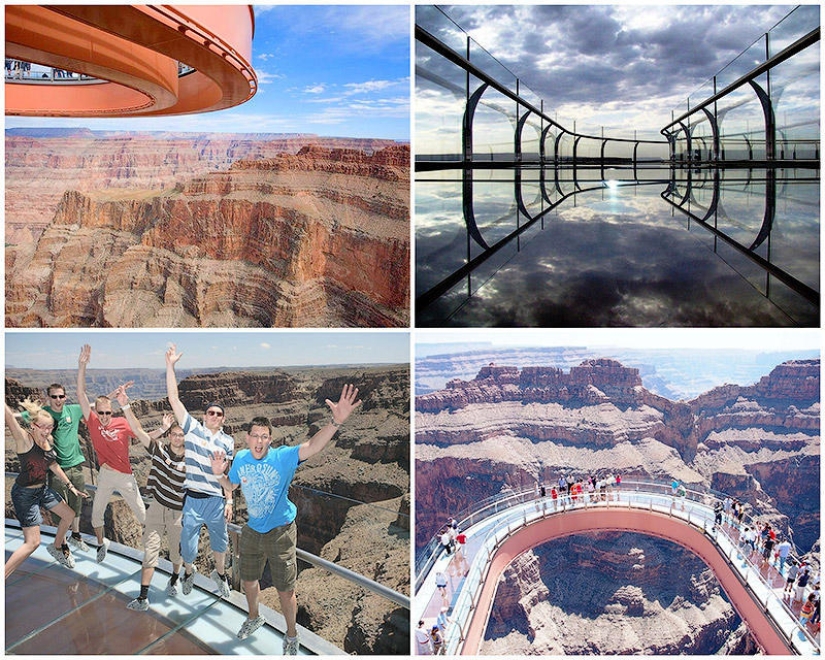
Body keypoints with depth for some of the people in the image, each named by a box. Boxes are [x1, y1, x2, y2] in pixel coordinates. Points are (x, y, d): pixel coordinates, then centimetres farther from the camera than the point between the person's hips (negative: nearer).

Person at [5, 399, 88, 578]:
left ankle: (57, 547, 47)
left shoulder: (46, 442, 0)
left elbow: (54, 466, 13)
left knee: (69, 515, 21)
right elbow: (9, 416, -42)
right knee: (32, 542, -11)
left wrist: (71, 486, 15)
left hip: (42, 489, 8)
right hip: (25, 494, -8)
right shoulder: (24, 439, -23)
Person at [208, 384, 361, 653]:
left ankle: (292, 636, 29)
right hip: (251, 532, 5)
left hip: (280, 534, -5)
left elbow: (313, 446, -41)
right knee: (248, 581, 24)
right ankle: (254, 618, 54)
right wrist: (219, 473, -11)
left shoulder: (283, 457, -22)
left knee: (285, 591, 5)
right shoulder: (240, 458, -7)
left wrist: (336, 421, -60)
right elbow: (230, 486, 13)